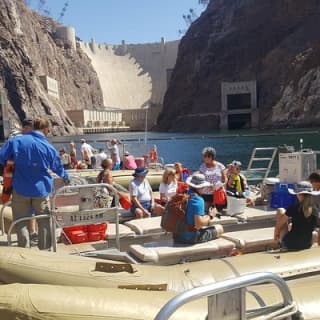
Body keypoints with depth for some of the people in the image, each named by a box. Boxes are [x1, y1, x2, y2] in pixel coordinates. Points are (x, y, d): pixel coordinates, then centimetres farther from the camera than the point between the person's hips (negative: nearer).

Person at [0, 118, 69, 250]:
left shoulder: (16, 141, -7)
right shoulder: (49, 148, -3)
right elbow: (58, 167, 12)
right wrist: (65, 177, 33)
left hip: (21, 189, 0)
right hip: (41, 189, 1)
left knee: (21, 222, 9)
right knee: (44, 222, 13)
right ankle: (45, 249, 19)